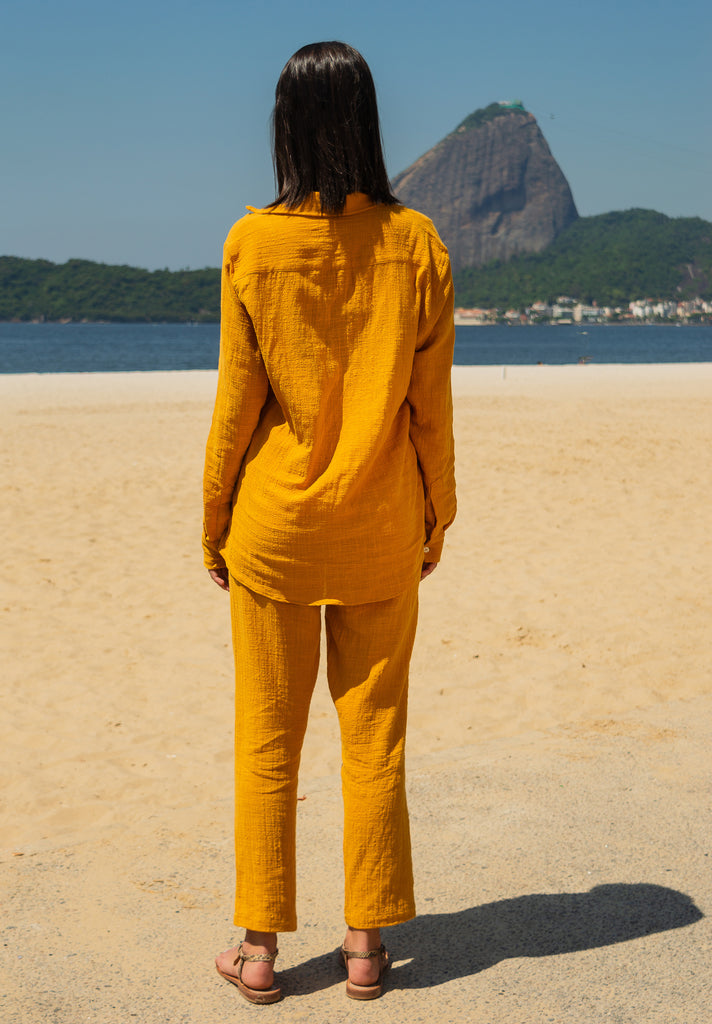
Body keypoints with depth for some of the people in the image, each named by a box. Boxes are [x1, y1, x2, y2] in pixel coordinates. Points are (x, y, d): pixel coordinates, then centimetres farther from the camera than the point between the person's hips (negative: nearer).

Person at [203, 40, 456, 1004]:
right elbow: (432, 406, -1)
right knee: (376, 737, 10)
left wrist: (215, 523, 6)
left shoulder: (254, 243, -9)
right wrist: (434, 520, 10)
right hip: (380, 534, 1)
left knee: (267, 740, 9)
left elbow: (237, 405, -5)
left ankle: (260, 948, 19)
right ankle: (366, 945, 20)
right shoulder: (416, 242, -4)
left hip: (275, 526, -1)